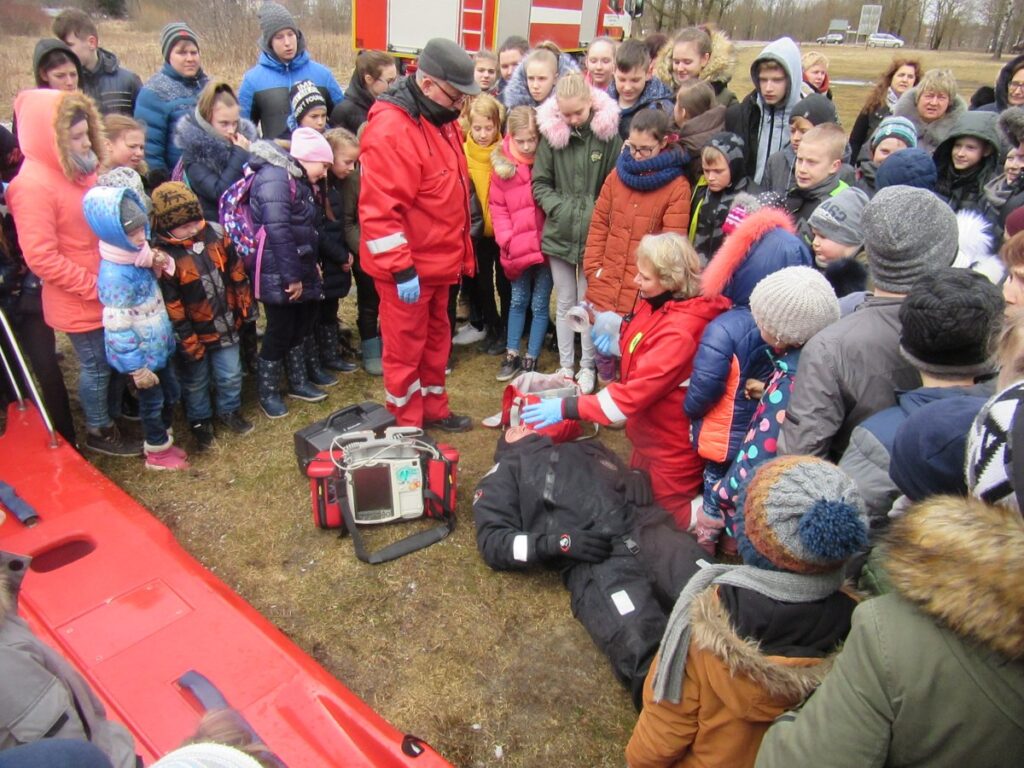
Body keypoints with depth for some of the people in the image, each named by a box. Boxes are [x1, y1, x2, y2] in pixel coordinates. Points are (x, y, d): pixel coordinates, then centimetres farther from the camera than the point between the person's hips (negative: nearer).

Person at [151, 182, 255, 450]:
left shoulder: (214, 234, -6)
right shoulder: (163, 255, -20)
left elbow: (236, 272, 5)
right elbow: (170, 305, -17)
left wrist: (246, 306, 9)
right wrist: (187, 341, -15)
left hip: (226, 325, 4)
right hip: (194, 334, -3)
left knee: (231, 375, 16)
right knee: (195, 382, 16)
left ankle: (230, 411, 40)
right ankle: (199, 420, 37)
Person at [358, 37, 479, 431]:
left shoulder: (442, 120, 8)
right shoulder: (390, 130, -22)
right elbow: (379, 211, -26)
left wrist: (460, 253, 16)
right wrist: (401, 271, -25)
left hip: (439, 260, 9)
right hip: (407, 268, -9)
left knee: (436, 339, 20)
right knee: (406, 348, 5)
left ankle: (433, 409, 37)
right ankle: (406, 427, 21)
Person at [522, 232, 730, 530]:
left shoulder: (680, 333, -33)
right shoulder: (658, 304, -5)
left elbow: (635, 394, -33)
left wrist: (566, 408, -29)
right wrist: (615, 344, -6)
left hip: (672, 447, -9)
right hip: (650, 435, 9)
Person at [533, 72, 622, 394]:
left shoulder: (609, 134, -8)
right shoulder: (551, 134, -2)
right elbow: (540, 183, 3)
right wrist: (559, 208, -9)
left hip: (593, 234, -2)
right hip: (559, 232, 2)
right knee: (564, 302, 13)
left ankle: (587, 366, 24)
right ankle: (565, 366, 26)